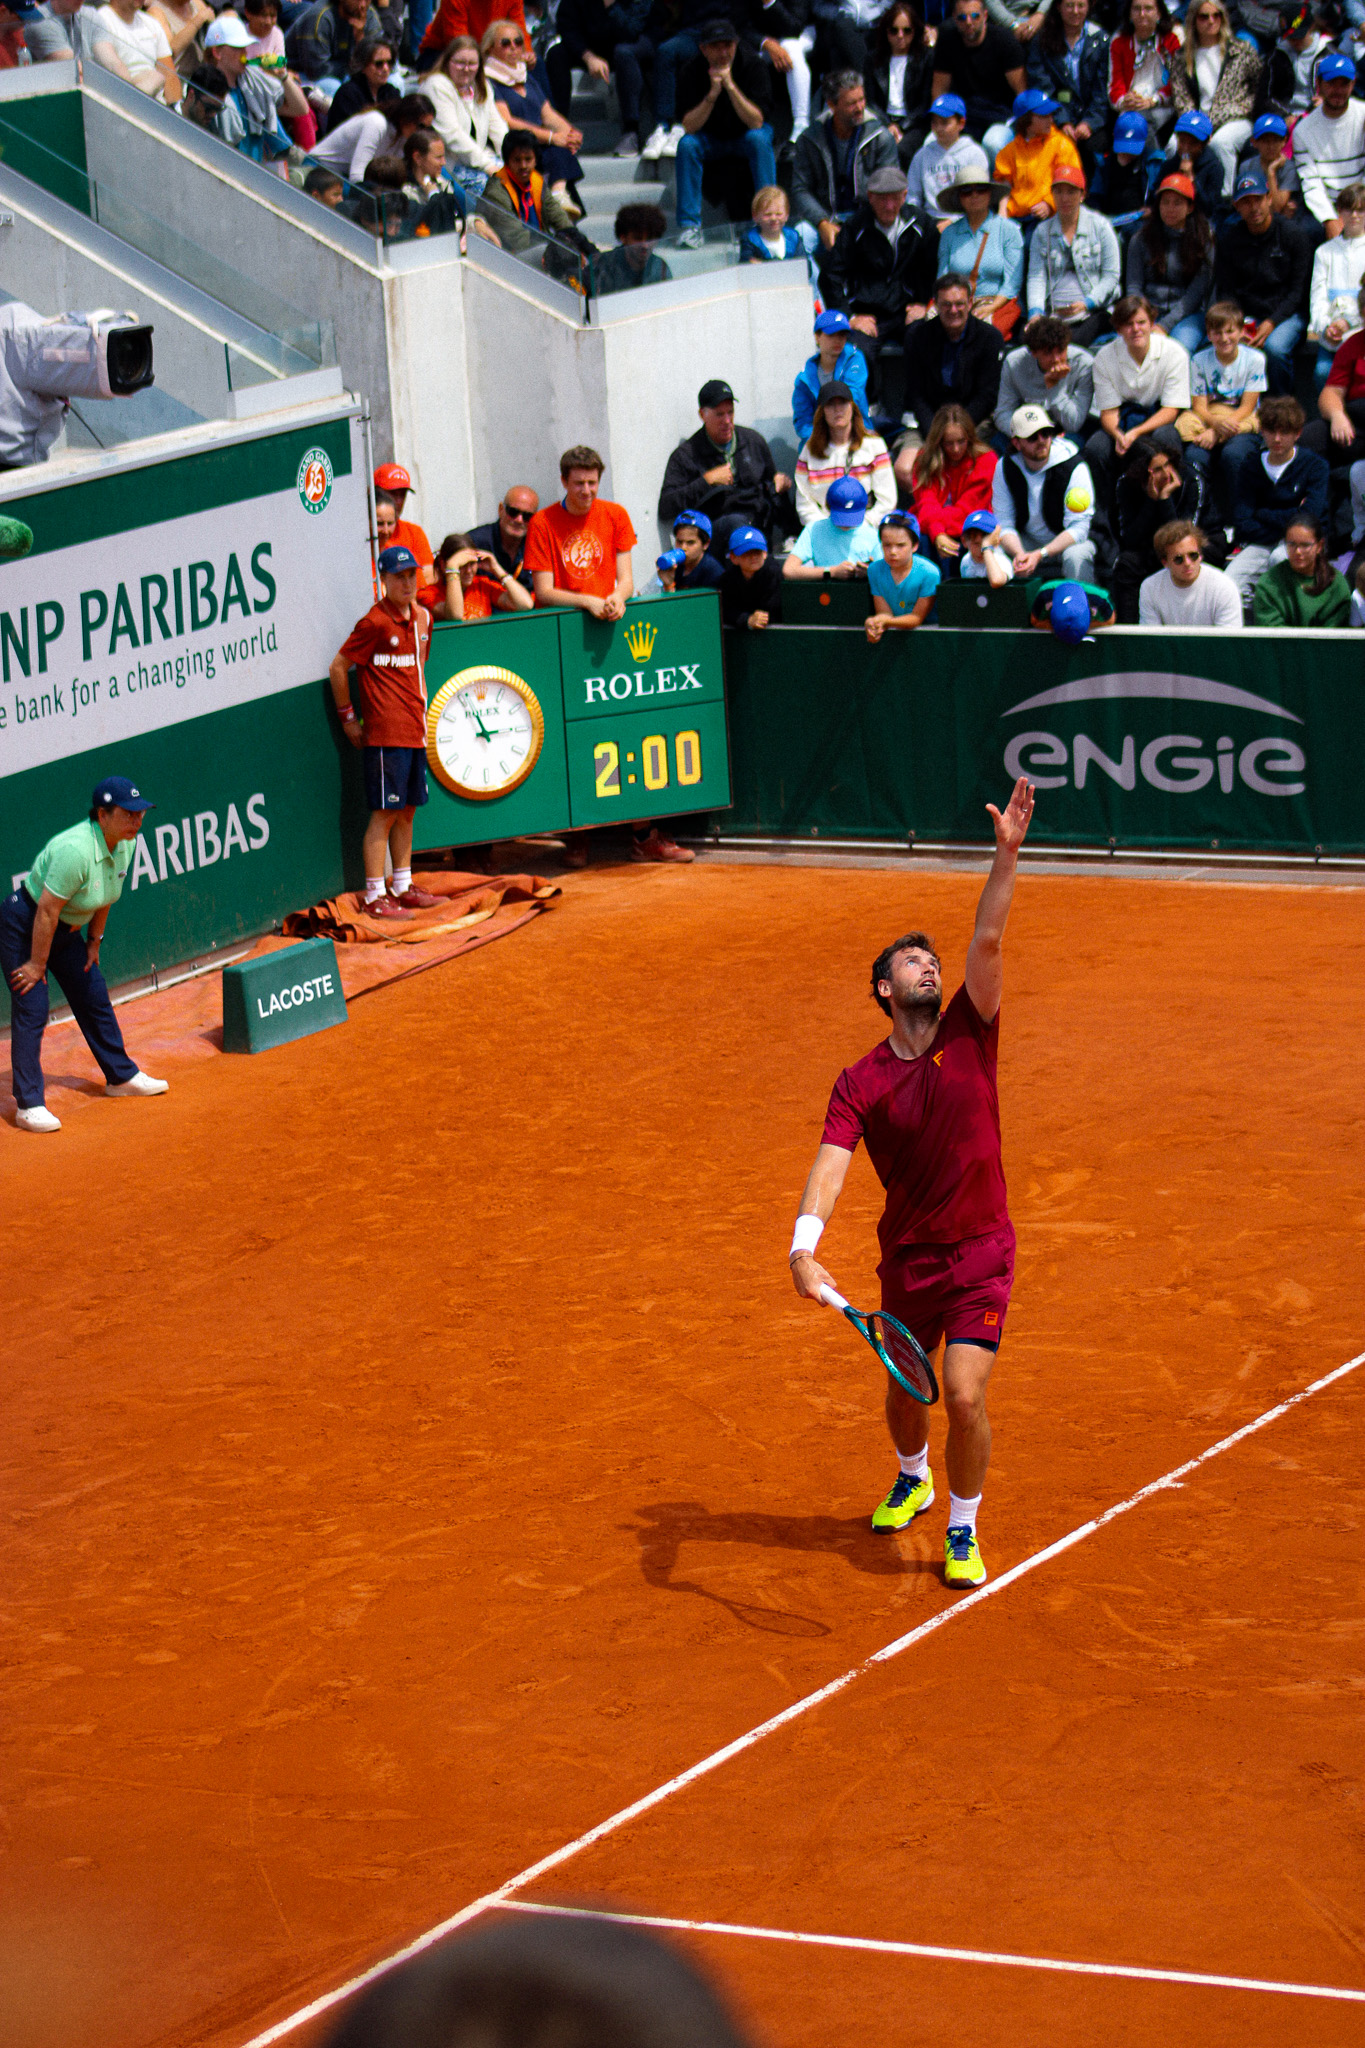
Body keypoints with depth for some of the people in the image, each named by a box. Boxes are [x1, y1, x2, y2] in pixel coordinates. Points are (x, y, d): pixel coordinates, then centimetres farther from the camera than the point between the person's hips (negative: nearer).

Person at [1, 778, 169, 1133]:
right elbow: (47, 911, -28)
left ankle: (122, 1077, 33)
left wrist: (94, 940, 14)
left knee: (95, 998, 16)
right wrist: (36, 965, -21)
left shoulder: (124, 844, -7)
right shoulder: (76, 850, -34)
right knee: (31, 1009, -11)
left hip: (65, 930, 9)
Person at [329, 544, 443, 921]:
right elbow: (338, 667, -9)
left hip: (415, 731, 8)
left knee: (408, 810, 13)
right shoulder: (375, 623, -12)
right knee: (385, 813, -7)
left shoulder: (422, 618, 11)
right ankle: (374, 897, -6)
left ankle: (402, 887, 23)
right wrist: (348, 718, -6)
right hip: (385, 734, -8)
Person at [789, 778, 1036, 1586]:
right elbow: (830, 1167, -18)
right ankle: (913, 1479, 50)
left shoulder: (969, 1036, -4)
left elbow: (988, 942, -17)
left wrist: (1007, 854, -29)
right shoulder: (860, 1085, -6)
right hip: (908, 1259, 2)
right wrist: (804, 1250, -34)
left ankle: (963, 1532, 8)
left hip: (980, 1253, -2)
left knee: (965, 1396, -13)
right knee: (905, 1395, 16)